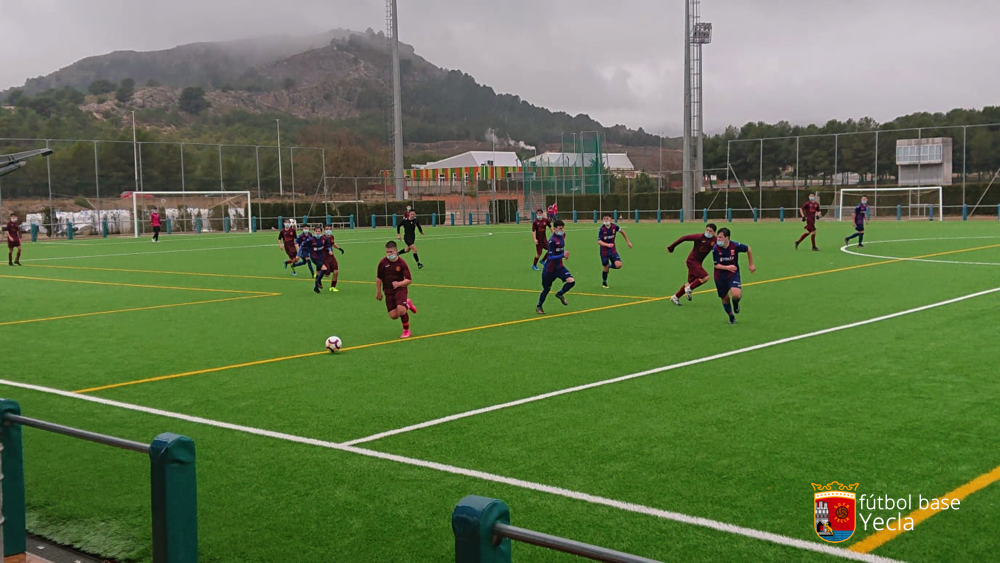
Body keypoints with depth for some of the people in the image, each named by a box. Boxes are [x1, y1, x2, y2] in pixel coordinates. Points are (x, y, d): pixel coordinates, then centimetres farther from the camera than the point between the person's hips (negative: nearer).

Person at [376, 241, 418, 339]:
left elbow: (409, 280, -11)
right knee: (393, 315, -5)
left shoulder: (402, 263, -11)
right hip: (388, 291, 3)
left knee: (401, 310, -26)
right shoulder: (383, 262, -5)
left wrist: (399, 284, -29)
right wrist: (378, 292, 12)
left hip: (400, 289, -3)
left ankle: (406, 330, 3)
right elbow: (378, 278, 9)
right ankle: (407, 304, 27)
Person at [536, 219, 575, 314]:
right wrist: (563, 255, -38)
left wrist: (565, 254, 7)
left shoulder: (562, 236, -1)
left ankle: (560, 294, 14)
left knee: (571, 281, -15)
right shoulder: (552, 241, -23)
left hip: (559, 267, 6)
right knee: (547, 288, 9)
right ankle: (539, 306, 33)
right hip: (550, 269, -6)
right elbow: (551, 257, -27)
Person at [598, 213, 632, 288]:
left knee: (618, 265, -16)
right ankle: (604, 283, 29)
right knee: (606, 268, 5)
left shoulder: (614, 226, -10)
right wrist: (607, 245, -41)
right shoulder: (601, 229, -18)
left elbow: (622, 231, 10)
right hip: (604, 251, -2)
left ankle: (610, 265, 18)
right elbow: (599, 242, -23)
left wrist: (628, 242, 14)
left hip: (613, 250, 2)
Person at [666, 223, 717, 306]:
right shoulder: (699, 237, -20)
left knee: (691, 283, 13)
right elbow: (684, 238, -15)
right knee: (705, 277, -22)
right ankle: (689, 289, -2)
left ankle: (675, 297, 26)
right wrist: (671, 247, -12)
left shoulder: (714, 240, -2)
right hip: (692, 261, -7)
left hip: (698, 263, 7)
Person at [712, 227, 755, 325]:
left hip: (733, 274, -1)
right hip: (720, 276, 2)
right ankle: (731, 317, 36)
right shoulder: (715, 249, -15)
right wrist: (727, 267, -27)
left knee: (736, 295, -24)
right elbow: (716, 265, -10)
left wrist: (751, 264, 11)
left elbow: (748, 249, 3)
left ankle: (735, 303, 14)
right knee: (725, 298, 9)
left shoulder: (735, 246, -16)